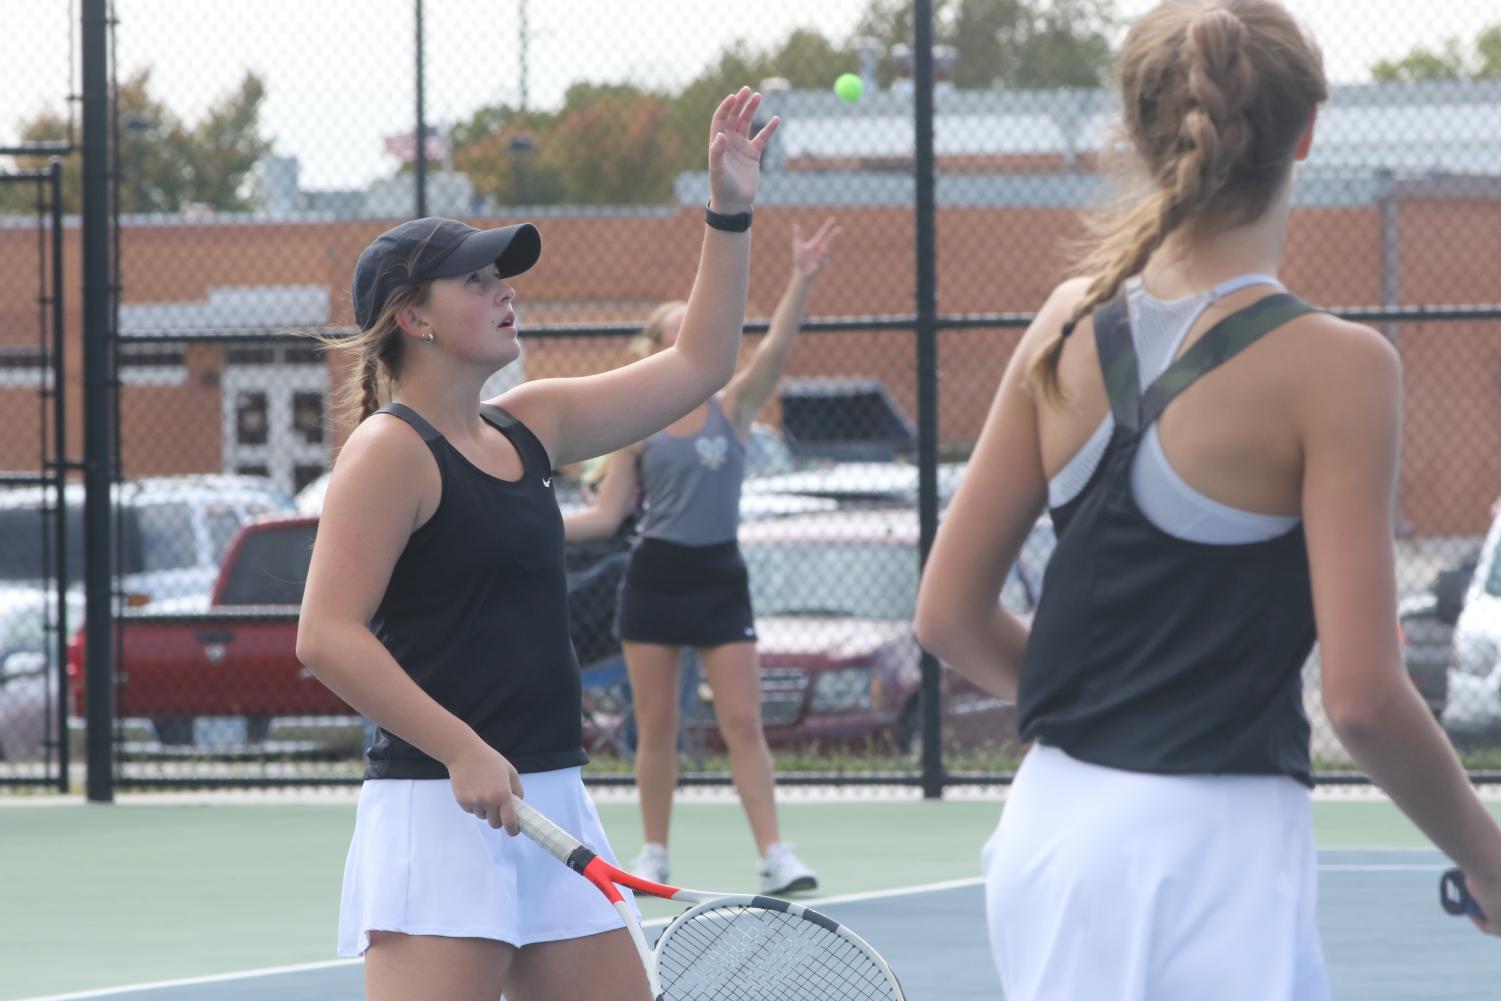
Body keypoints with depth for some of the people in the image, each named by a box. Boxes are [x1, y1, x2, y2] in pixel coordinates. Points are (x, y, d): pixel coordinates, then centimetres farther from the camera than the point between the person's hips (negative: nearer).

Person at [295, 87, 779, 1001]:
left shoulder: (529, 428, 15)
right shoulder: (392, 449, -8)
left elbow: (698, 366, 23)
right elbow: (327, 636, -16)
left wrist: (734, 212, 16)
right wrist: (464, 752, -23)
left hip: (552, 808, 9)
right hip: (439, 814, -9)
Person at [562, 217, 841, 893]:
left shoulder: (732, 407, 2)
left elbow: (776, 345, -13)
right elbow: (606, 516, 4)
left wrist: (803, 279, -25)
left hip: (719, 578, 0)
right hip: (655, 578, 0)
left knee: (743, 723, -5)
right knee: (656, 727, 4)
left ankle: (774, 856, -7)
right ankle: (654, 855, 14)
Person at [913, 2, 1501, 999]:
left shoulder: (1068, 326, 4)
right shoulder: (1334, 366, -12)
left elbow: (950, 616, 8)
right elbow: (1363, 696, -15)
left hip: (1049, 830, 6)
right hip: (1209, 844, -6)